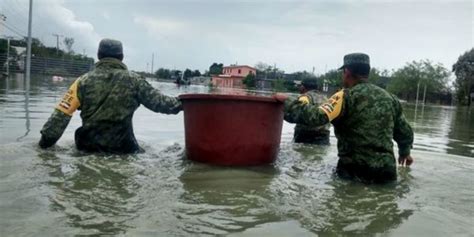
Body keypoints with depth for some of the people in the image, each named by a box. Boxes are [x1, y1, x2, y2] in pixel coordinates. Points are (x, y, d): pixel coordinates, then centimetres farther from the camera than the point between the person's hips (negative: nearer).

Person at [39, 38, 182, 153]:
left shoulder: (84, 80, -2)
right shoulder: (133, 80, -4)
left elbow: (62, 113, -4)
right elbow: (157, 101, 0)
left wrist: (46, 140, 3)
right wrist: (180, 103, 15)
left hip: (89, 146, 1)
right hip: (123, 148, -1)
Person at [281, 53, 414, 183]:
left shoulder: (347, 96, -11)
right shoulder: (389, 97, 9)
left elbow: (316, 117, -25)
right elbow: (405, 132, 19)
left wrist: (287, 103, -12)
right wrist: (405, 152, 39)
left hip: (355, 172, -6)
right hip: (386, 172, 6)